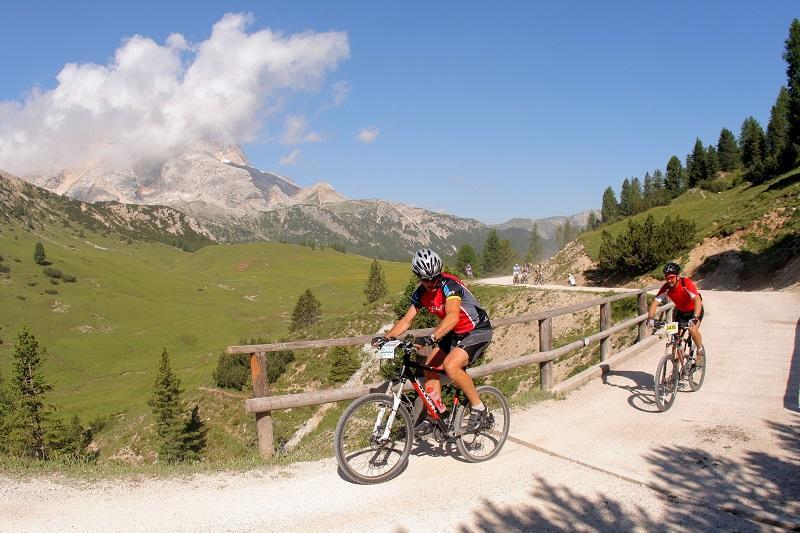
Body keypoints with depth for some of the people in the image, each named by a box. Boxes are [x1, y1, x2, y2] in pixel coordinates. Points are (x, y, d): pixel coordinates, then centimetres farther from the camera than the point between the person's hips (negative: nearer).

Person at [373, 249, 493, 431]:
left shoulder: (449, 285, -28)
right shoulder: (420, 293, -5)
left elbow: (453, 316, -44)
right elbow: (407, 320, -3)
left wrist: (430, 338, -56)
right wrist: (386, 337, -19)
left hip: (477, 330, -8)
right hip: (454, 333, 8)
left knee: (450, 365, -27)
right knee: (430, 367, -2)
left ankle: (478, 406, -9)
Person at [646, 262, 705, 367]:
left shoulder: (686, 283, -30)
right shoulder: (666, 288, -18)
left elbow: (698, 300, -40)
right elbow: (655, 303, -22)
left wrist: (694, 318, -53)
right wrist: (650, 318, -39)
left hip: (694, 310, -4)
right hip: (681, 312, 5)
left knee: (692, 330, -28)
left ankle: (700, 351, 0)